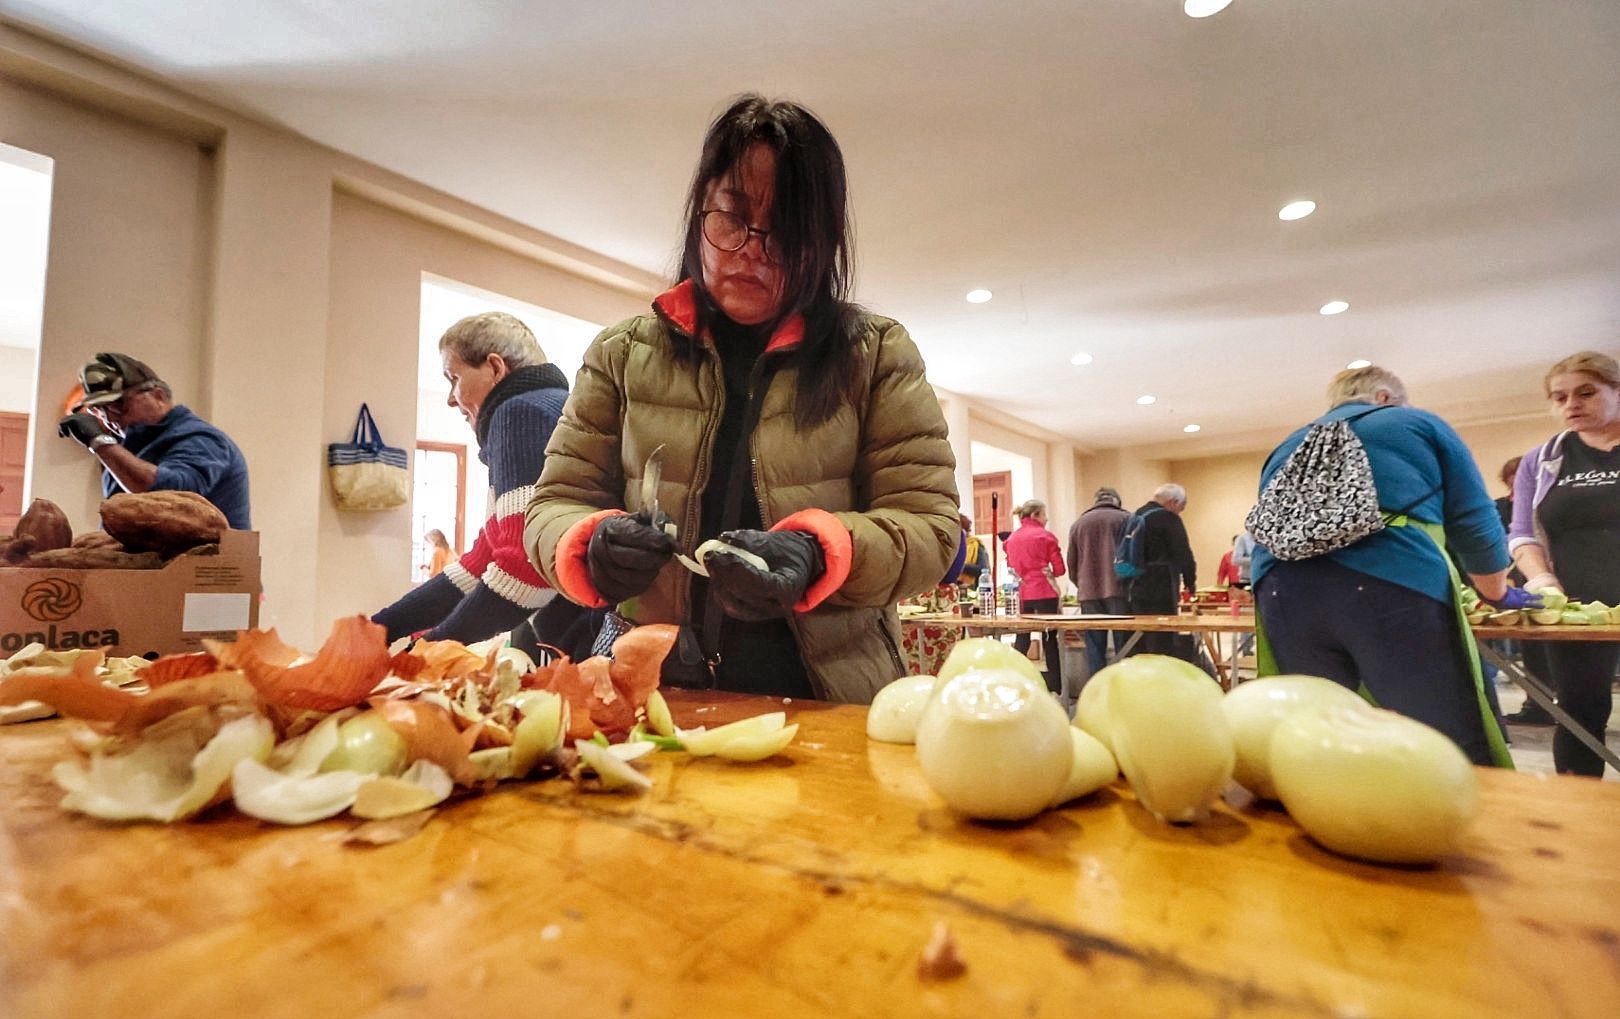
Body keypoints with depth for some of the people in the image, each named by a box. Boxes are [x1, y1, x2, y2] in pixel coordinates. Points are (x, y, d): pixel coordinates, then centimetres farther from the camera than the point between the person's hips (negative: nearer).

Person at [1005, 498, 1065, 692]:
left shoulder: (1012, 539, 8)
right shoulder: (1046, 536, -4)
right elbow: (1059, 569, -4)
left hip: (1020, 594, 4)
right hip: (1044, 593, -4)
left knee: (1021, 639, 11)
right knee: (1050, 640, 3)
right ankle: (1054, 686, 5)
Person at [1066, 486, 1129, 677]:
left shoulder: (1078, 523, 12)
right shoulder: (1125, 519, 4)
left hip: (1089, 595, 2)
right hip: (1119, 592, -2)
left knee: (1095, 650, 5)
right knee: (1124, 648, 1)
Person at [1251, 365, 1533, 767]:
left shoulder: (1287, 447, 29)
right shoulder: (1419, 423, 20)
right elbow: (1474, 521, 16)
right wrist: (1499, 594, 32)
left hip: (1285, 595, 4)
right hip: (1394, 589, -3)